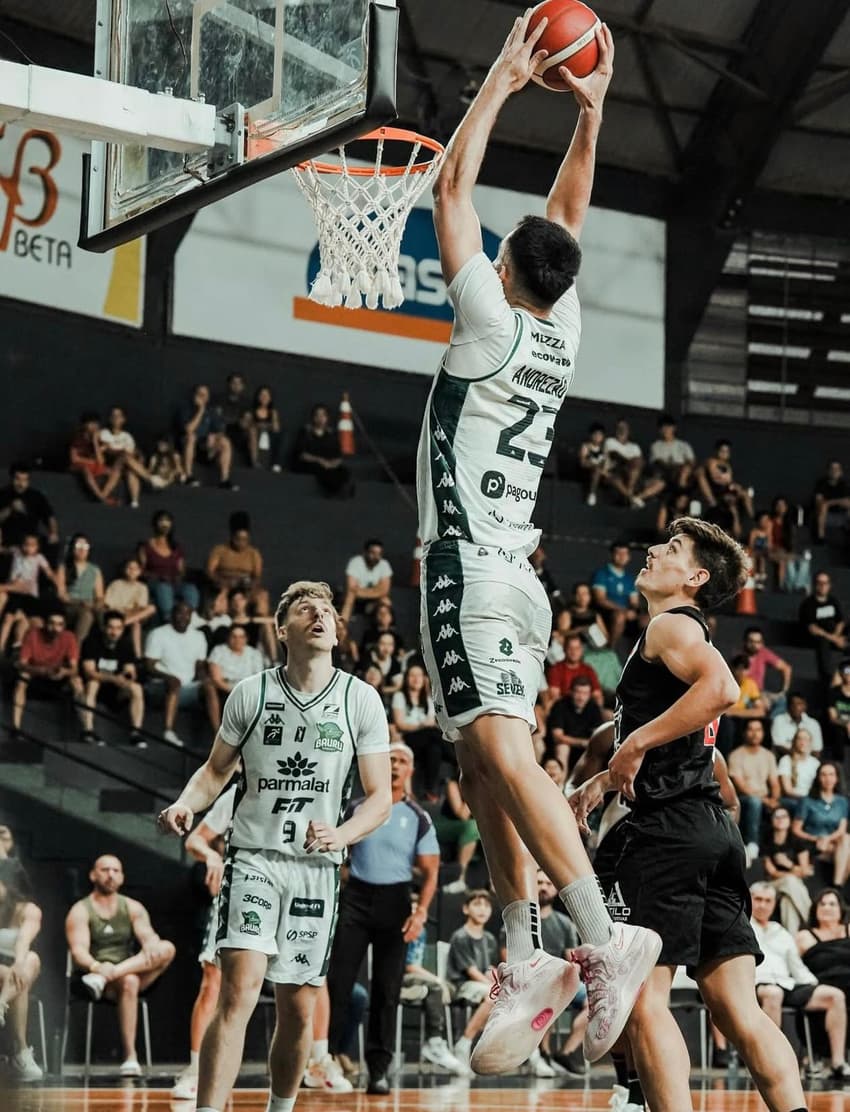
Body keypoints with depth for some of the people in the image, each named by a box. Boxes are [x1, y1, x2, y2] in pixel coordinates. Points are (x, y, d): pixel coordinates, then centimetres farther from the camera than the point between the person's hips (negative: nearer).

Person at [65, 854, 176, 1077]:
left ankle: (103, 980, -36)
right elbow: (78, 951, -14)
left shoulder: (133, 908, 13)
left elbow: (149, 936, -5)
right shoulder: (80, 911, 1)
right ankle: (130, 1057, -41)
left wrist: (151, 944, -32)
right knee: (128, 982, -38)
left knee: (167, 949, -22)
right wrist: (96, 966, -38)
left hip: (131, 972, 4)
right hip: (90, 975, -4)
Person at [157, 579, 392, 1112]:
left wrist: (340, 834, -20)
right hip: (253, 857, -1)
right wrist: (186, 805, -9)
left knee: (299, 1009, 8)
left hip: (317, 867, 2)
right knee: (239, 991, -19)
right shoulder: (251, 693, 1)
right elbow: (217, 770, 13)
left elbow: (381, 798, 0)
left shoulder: (362, 700, 0)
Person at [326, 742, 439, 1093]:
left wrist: (421, 912, -13)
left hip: (394, 902, -1)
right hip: (356, 896, 1)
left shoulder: (418, 818, 3)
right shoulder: (357, 808, 8)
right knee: (337, 981, -6)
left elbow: (430, 872, 0)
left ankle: (379, 1068, 4)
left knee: (387, 989, 1)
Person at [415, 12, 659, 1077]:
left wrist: (502, 78, -1)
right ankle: (526, 966, 3)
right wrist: (590, 110, 21)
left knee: (504, 754, -18)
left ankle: (606, 939, -27)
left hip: (470, 574, -9)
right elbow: (569, 215, 24)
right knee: (488, 770, 7)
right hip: (511, 576, 9)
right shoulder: (561, 334, 11)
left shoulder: (493, 326, -8)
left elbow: (451, 189, -6)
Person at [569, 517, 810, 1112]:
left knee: (643, 995, -9)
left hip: (669, 826, -10)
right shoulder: (683, 635, 26)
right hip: (714, 827, 10)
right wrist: (604, 781, 30)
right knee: (737, 1006, 5)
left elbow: (722, 687, -26)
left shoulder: (671, 625, -4)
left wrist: (636, 741, -21)